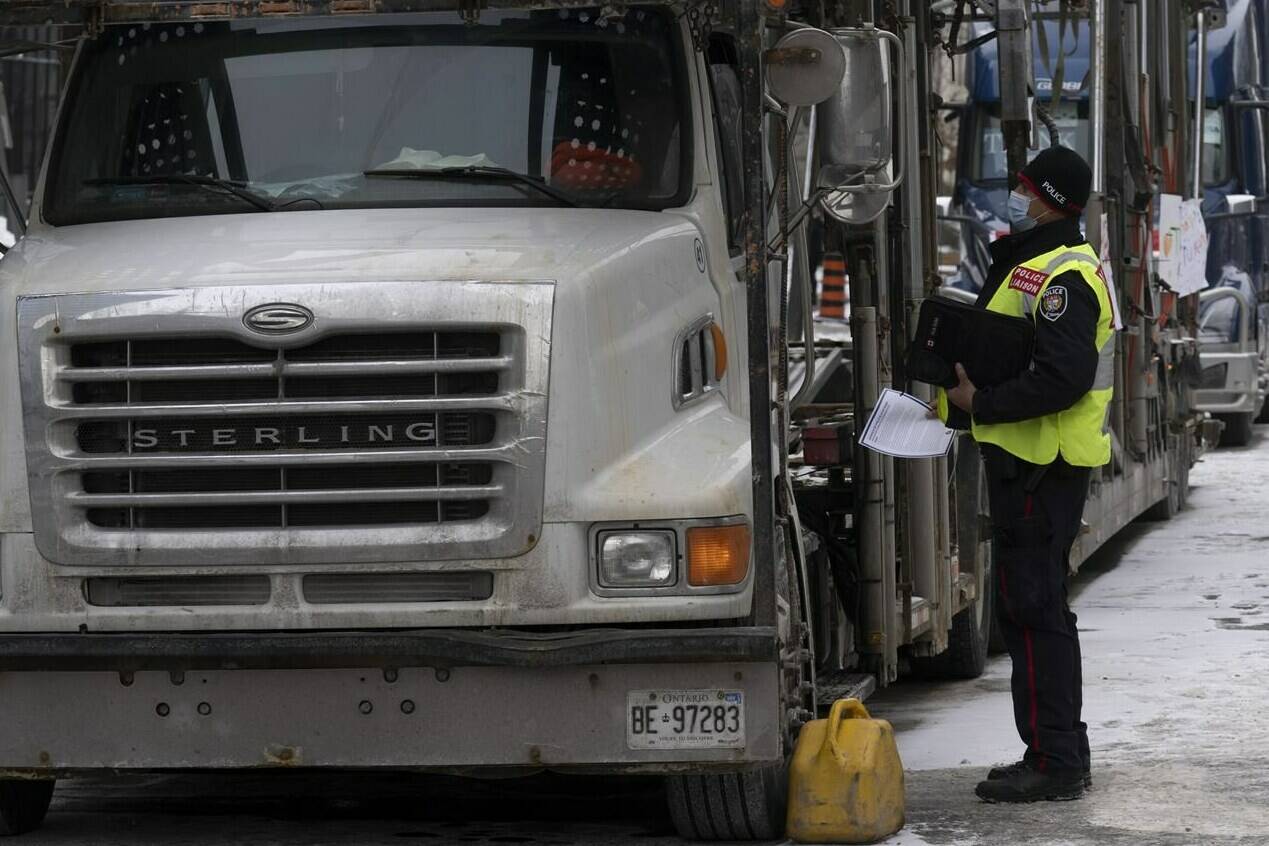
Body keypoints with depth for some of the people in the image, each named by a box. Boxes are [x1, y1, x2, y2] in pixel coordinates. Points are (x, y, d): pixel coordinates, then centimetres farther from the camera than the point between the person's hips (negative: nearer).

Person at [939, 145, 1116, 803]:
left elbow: (1064, 377, -27)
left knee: (1032, 608, -9)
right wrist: (961, 403, 10)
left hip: (1039, 468, -11)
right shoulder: (1027, 263, 18)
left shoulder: (1060, 276, -17)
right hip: (1027, 461, 11)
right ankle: (1063, 755, 23)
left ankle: (1053, 762, -7)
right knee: (1038, 608, 16)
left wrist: (981, 404, -20)